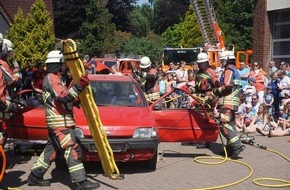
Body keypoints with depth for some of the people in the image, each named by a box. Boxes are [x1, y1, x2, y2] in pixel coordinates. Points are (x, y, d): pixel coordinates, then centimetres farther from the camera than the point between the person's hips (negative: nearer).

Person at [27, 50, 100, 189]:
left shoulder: (53, 78, 21)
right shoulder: (51, 78, -12)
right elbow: (63, 97, -25)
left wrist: (74, 101, 11)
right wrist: (79, 87, -29)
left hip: (57, 123, 11)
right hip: (60, 123, -11)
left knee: (52, 149, 16)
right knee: (72, 150, -10)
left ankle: (35, 177, 25)